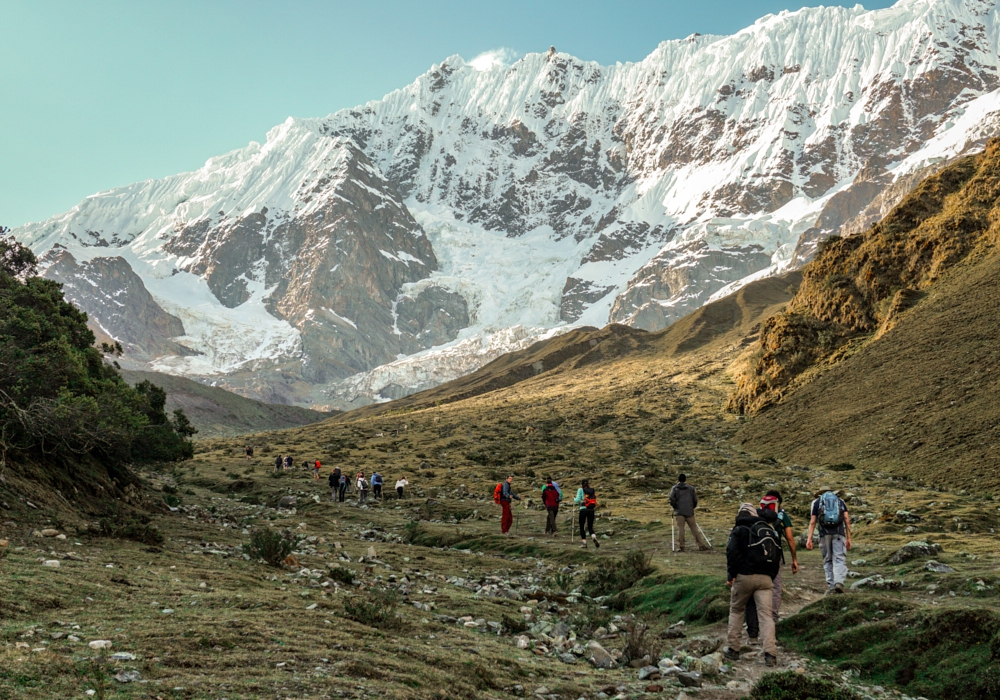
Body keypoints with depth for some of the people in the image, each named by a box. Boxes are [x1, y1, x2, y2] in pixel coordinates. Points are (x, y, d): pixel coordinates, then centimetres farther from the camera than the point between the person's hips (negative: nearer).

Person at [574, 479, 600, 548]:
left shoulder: (580, 490, 0)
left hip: (583, 509, -3)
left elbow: (578, 500, -6)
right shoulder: (593, 490, 12)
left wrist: (574, 499, 14)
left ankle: (584, 543, 4)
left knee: (581, 527, 11)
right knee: (590, 527, 8)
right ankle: (594, 538, -21)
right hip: (591, 510, 3)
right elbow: (595, 502, 9)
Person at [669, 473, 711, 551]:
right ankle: (702, 545, 7)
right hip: (689, 511, 2)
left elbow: (672, 499, -7)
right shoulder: (691, 488, 11)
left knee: (680, 528, -1)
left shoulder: (674, 488, 5)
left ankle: (680, 546, -6)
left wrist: (675, 506, 8)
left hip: (679, 511, -2)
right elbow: (695, 500, 10)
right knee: (694, 528, 6)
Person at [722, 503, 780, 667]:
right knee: (766, 614, 0)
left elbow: (732, 553, -11)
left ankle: (732, 649, 14)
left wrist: (731, 575, -7)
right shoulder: (769, 530, 17)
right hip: (765, 578, 3)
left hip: (744, 576, -3)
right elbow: (777, 556, 16)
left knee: (736, 611, 14)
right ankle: (770, 653, -12)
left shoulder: (738, 530, 2)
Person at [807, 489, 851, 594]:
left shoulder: (816, 502, 14)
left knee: (828, 560, 8)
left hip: (824, 534, 0)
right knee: (840, 559, -4)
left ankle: (830, 586, 4)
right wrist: (848, 538, 9)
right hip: (839, 534, 0)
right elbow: (847, 520, 8)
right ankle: (839, 582, -24)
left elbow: (812, 522, 5)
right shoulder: (841, 501, 17)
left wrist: (809, 538, 3)